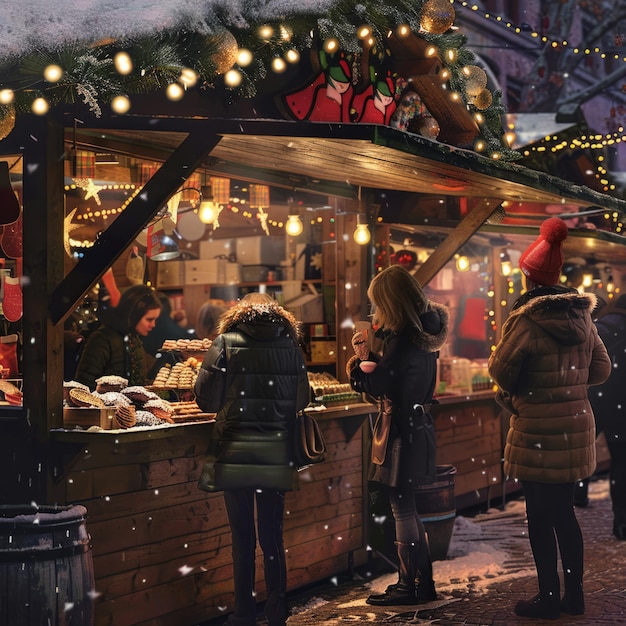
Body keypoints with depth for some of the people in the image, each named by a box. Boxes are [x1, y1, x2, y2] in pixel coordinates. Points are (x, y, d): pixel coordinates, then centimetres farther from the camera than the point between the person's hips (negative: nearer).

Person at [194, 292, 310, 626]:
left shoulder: (225, 343, -4)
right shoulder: (291, 346, 3)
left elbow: (206, 399, -5)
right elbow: (301, 400, 8)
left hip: (235, 454, -2)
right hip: (276, 456, 2)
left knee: (242, 537, 6)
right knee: (272, 536, 11)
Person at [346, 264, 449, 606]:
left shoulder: (403, 337, -19)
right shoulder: (423, 332, 11)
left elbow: (378, 385, -17)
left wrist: (358, 364, 0)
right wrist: (369, 357, 7)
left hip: (401, 431, -10)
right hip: (418, 427, 10)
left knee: (402, 508, -1)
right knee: (408, 507, 16)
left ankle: (408, 587, 8)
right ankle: (423, 583, 24)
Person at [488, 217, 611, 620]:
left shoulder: (527, 320, -16)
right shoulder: (582, 315, 5)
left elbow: (501, 370, -12)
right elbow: (601, 369, 11)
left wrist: (514, 391, 8)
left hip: (539, 431, -6)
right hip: (577, 424, 7)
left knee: (541, 515, 3)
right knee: (564, 511, 16)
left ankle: (549, 598, 10)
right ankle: (574, 594, 22)